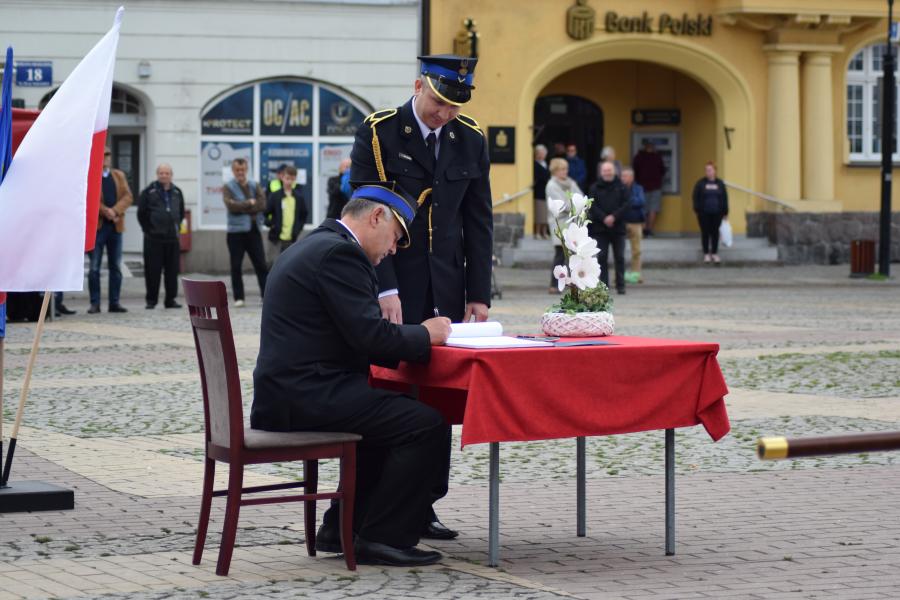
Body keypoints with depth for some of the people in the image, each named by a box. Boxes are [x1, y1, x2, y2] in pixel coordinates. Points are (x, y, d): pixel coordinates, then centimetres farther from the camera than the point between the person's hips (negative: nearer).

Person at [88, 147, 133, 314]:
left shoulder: (119, 176, 14)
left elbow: (128, 197, 3)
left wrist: (115, 211, -13)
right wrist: (105, 211, -19)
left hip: (115, 225, 4)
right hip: (96, 226, -4)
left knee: (116, 267, 6)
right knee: (94, 267, -4)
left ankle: (114, 302, 11)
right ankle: (95, 303, 1)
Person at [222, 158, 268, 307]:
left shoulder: (255, 186, 10)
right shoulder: (228, 188, 1)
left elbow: (262, 204, -6)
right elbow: (231, 205, -17)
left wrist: (242, 207, -13)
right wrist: (250, 203, -11)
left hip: (254, 230, 2)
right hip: (236, 231, -2)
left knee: (261, 265, 2)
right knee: (236, 266, 2)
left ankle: (267, 295, 4)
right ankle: (238, 298, 8)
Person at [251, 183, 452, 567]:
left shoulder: (315, 246, 21)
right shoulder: (339, 252, -13)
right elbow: (370, 335, -19)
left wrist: (416, 337, 12)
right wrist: (426, 334, -3)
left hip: (287, 392, 11)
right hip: (309, 395, -11)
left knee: (391, 416, 28)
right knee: (427, 426, -12)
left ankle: (342, 529, 25)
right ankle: (382, 539, -5)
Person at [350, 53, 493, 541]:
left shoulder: (470, 140, 8)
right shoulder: (377, 133, -5)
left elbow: (478, 223, 10)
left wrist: (478, 294, 4)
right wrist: (385, 289, -16)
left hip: (445, 292, 4)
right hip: (391, 288, -4)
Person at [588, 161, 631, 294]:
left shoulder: (621, 187, 6)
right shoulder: (595, 188, 5)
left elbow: (626, 204, -3)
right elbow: (592, 206, -4)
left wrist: (614, 216, -16)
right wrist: (604, 218, -17)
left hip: (618, 228, 0)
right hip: (600, 228, 0)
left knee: (619, 257, 3)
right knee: (601, 257, -1)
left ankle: (620, 285, 9)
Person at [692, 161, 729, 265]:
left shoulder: (720, 183, 6)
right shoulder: (700, 183, 1)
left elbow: (724, 198, 7)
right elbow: (696, 197, 0)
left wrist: (725, 211, 3)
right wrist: (697, 209, -9)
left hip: (716, 213, 1)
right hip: (704, 213, -1)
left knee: (715, 233, 5)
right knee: (705, 233, 4)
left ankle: (714, 253, 14)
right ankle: (706, 254, 13)